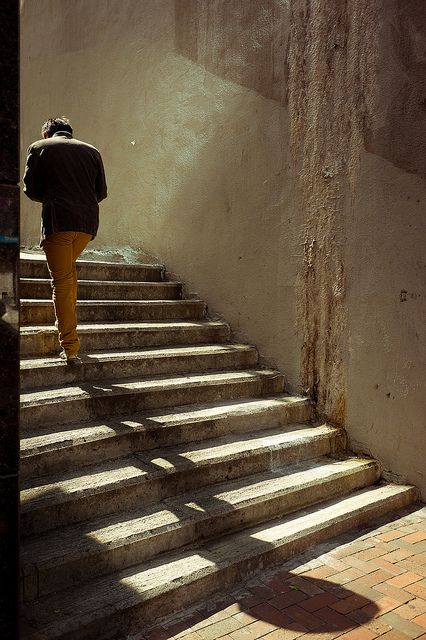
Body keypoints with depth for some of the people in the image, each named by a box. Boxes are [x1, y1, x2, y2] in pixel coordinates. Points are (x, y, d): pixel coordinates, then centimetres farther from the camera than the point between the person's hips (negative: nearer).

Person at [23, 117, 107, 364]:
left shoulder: (39, 148, 10)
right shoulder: (91, 151, 17)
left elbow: (31, 189, 7)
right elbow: (102, 192, 16)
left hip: (59, 221, -4)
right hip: (88, 222, 4)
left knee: (62, 280, -1)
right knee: (69, 268, 28)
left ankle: (70, 348, -4)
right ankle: (69, 318, 29)